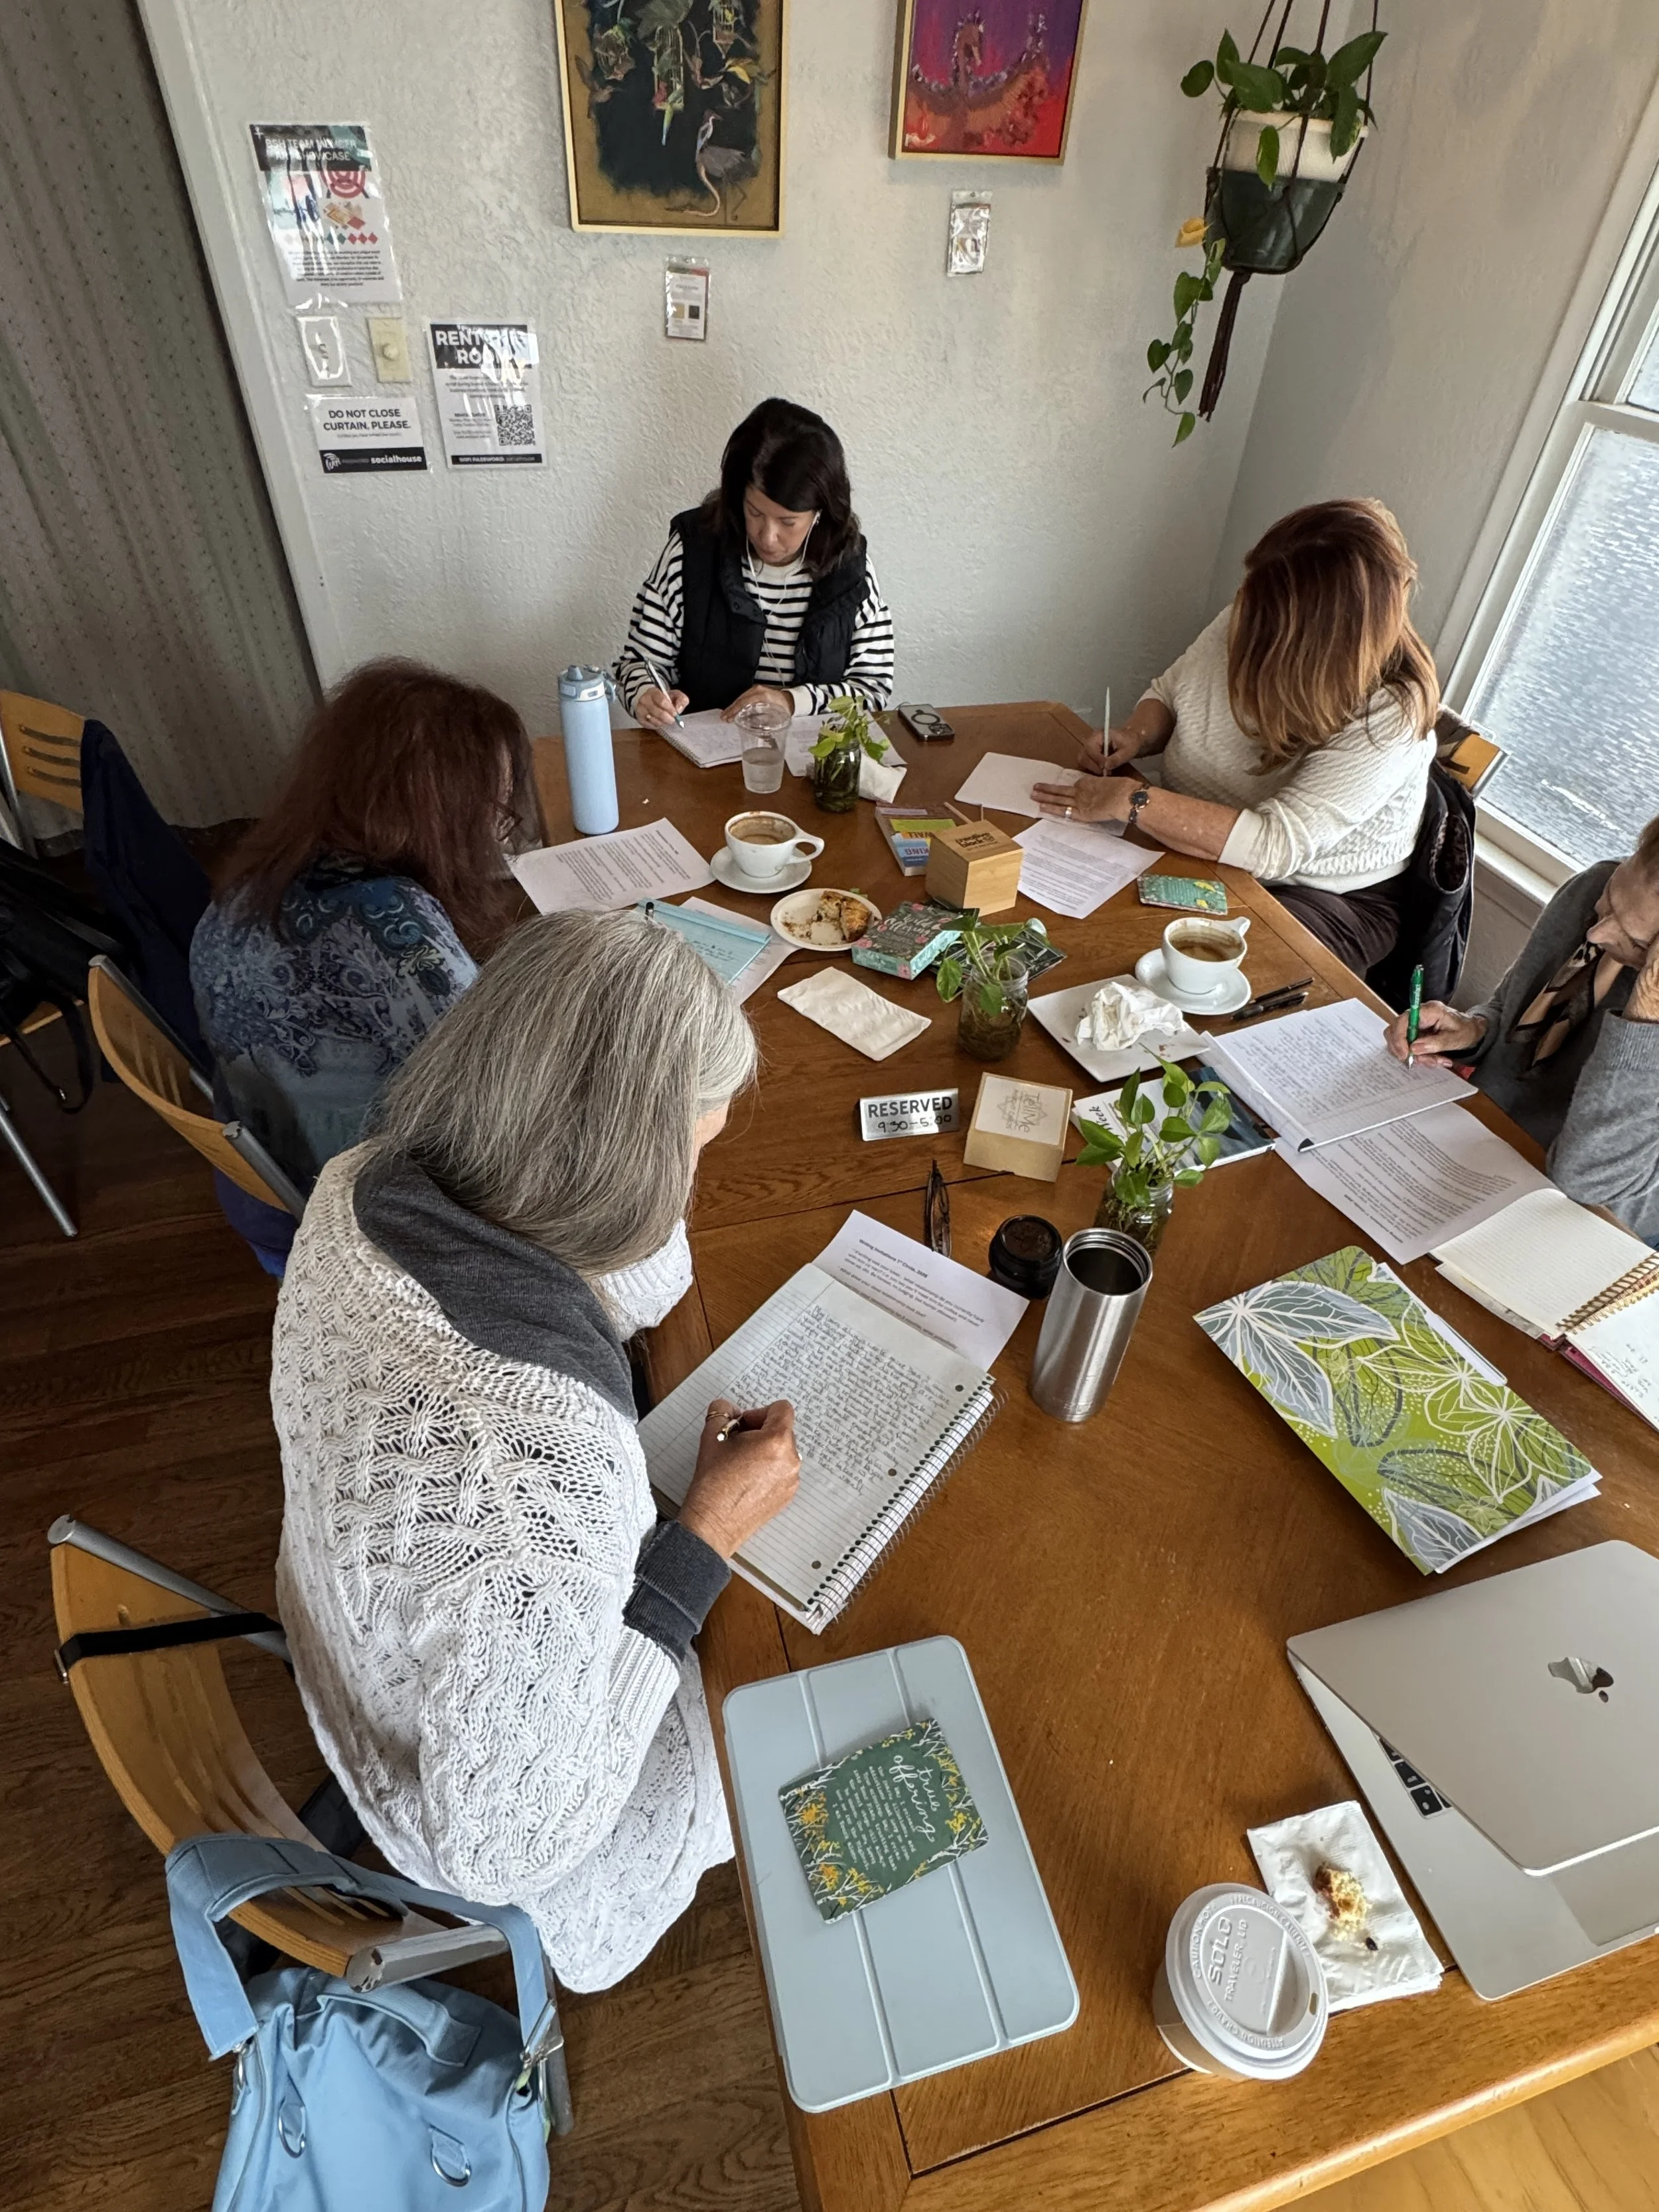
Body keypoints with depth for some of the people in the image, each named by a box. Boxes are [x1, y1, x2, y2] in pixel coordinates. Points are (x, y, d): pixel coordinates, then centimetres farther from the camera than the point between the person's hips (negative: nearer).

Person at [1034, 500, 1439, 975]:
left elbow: (1273, 847, -33)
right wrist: (1135, 735, -12)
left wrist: (1130, 800, -35)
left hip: (1327, 899, -5)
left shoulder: (1389, 714, -25)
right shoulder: (1245, 622, -7)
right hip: (1195, 849, 6)